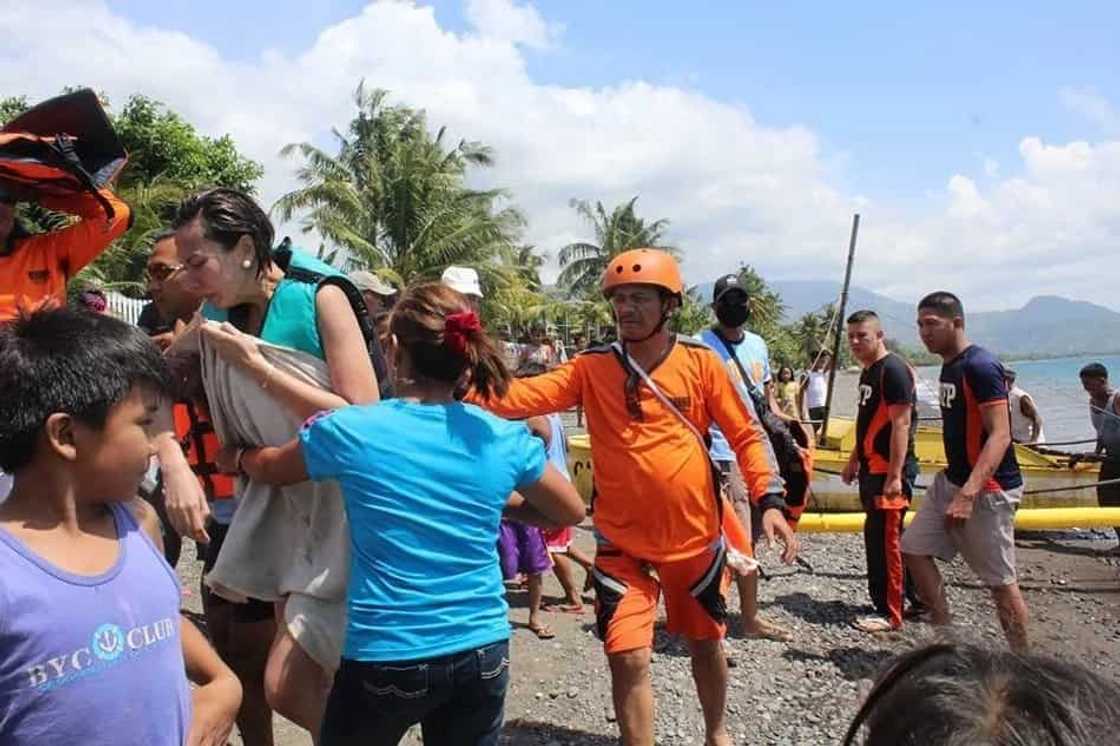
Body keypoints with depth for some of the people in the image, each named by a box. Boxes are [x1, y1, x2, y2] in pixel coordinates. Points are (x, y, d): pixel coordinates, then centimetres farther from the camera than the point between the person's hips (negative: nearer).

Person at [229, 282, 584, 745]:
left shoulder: (350, 431, -10)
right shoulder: (505, 439, -5)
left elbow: (266, 468, 11)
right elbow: (571, 512, 12)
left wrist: (237, 453, 32)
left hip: (386, 659, -2)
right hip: (482, 653, 3)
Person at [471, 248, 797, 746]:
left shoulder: (701, 363, -6)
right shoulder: (591, 368, -7)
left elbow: (744, 435, 0)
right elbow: (520, 397, -20)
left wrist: (769, 501, -10)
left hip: (695, 536, 1)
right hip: (622, 542, -1)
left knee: (706, 642, 20)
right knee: (628, 658, -6)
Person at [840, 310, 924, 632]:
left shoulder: (893, 369, -14)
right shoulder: (868, 372, 15)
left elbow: (901, 424, -20)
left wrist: (895, 475, -24)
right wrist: (854, 460, 25)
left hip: (889, 470, -10)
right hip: (871, 468, 10)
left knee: (884, 540, -4)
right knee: (888, 537, 16)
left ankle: (889, 613, 5)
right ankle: (917, 598, 28)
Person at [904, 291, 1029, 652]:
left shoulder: (981, 366, -18)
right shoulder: (949, 366, 10)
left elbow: (1000, 436, -24)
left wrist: (968, 494, -31)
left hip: (987, 489, -9)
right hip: (951, 480, 9)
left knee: (1000, 581, 0)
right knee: (915, 549, 8)